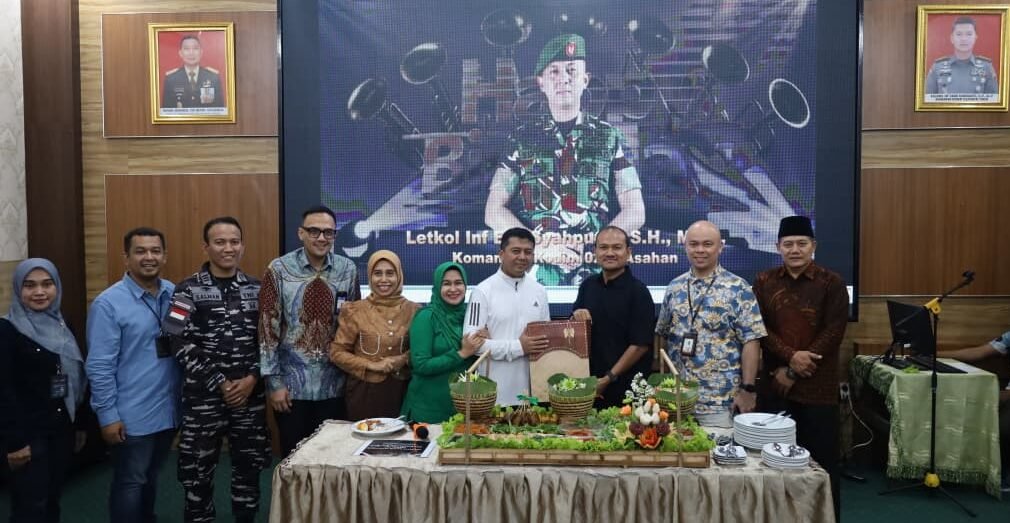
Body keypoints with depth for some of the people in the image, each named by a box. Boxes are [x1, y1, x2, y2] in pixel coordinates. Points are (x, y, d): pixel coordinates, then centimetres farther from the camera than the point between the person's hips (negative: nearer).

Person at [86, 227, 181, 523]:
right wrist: (107, 415, -13)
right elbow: (100, 367, -13)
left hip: (168, 410, 5)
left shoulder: (175, 295, 1)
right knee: (130, 483, 10)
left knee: (151, 478, 22)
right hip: (132, 415, -5)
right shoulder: (108, 304, -13)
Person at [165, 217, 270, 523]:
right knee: (199, 469, 6)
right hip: (203, 396, -2)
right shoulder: (188, 290, -3)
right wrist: (220, 383, -13)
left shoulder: (256, 290, 7)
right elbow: (182, 346, -10)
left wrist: (253, 378, -9)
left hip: (250, 394, 3)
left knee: (248, 466, 12)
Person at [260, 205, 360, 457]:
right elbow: (268, 327, -6)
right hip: (292, 384, -2)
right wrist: (274, 381, -8)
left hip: (333, 384, 2)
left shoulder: (348, 270, 1)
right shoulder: (279, 270, -7)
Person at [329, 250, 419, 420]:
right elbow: (336, 352, -1)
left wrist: (404, 360, -9)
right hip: (364, 391, -1)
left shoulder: (413, 310, 2)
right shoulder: (355, 311, -3)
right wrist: (371, 365, -12)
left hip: (400, 391, 2)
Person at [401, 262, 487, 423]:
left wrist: (482, 344, -10)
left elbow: (476, 359, 10)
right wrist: (462, 354, -20)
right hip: (429, 407, -5)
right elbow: (420, 365, -18)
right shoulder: (426, 317, -12)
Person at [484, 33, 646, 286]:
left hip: (595, 272, 0)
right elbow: (494, 211, 6)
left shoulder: (609, 137, 10)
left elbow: (635, 212, 7)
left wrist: (589, 249, -8)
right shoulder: (523, 138, 10)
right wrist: (540, 247, -8)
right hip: (537, 271, 0)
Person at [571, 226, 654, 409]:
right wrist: (576, 317, -8)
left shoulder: (638, 291, -10)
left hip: (627, 387, -5)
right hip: (590, 384, 5)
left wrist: (608, 379, -14)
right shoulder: (587, 286, 7)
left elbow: (640, 344, -14)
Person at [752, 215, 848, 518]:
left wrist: (793, 372, -11)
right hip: (775, 384, 2)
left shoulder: (832, 283, -1)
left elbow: (833, 333, -7)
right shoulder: (764, 282, 6)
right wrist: (790, 356, -16)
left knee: (821, 457, 3)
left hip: (818, 386, -2)